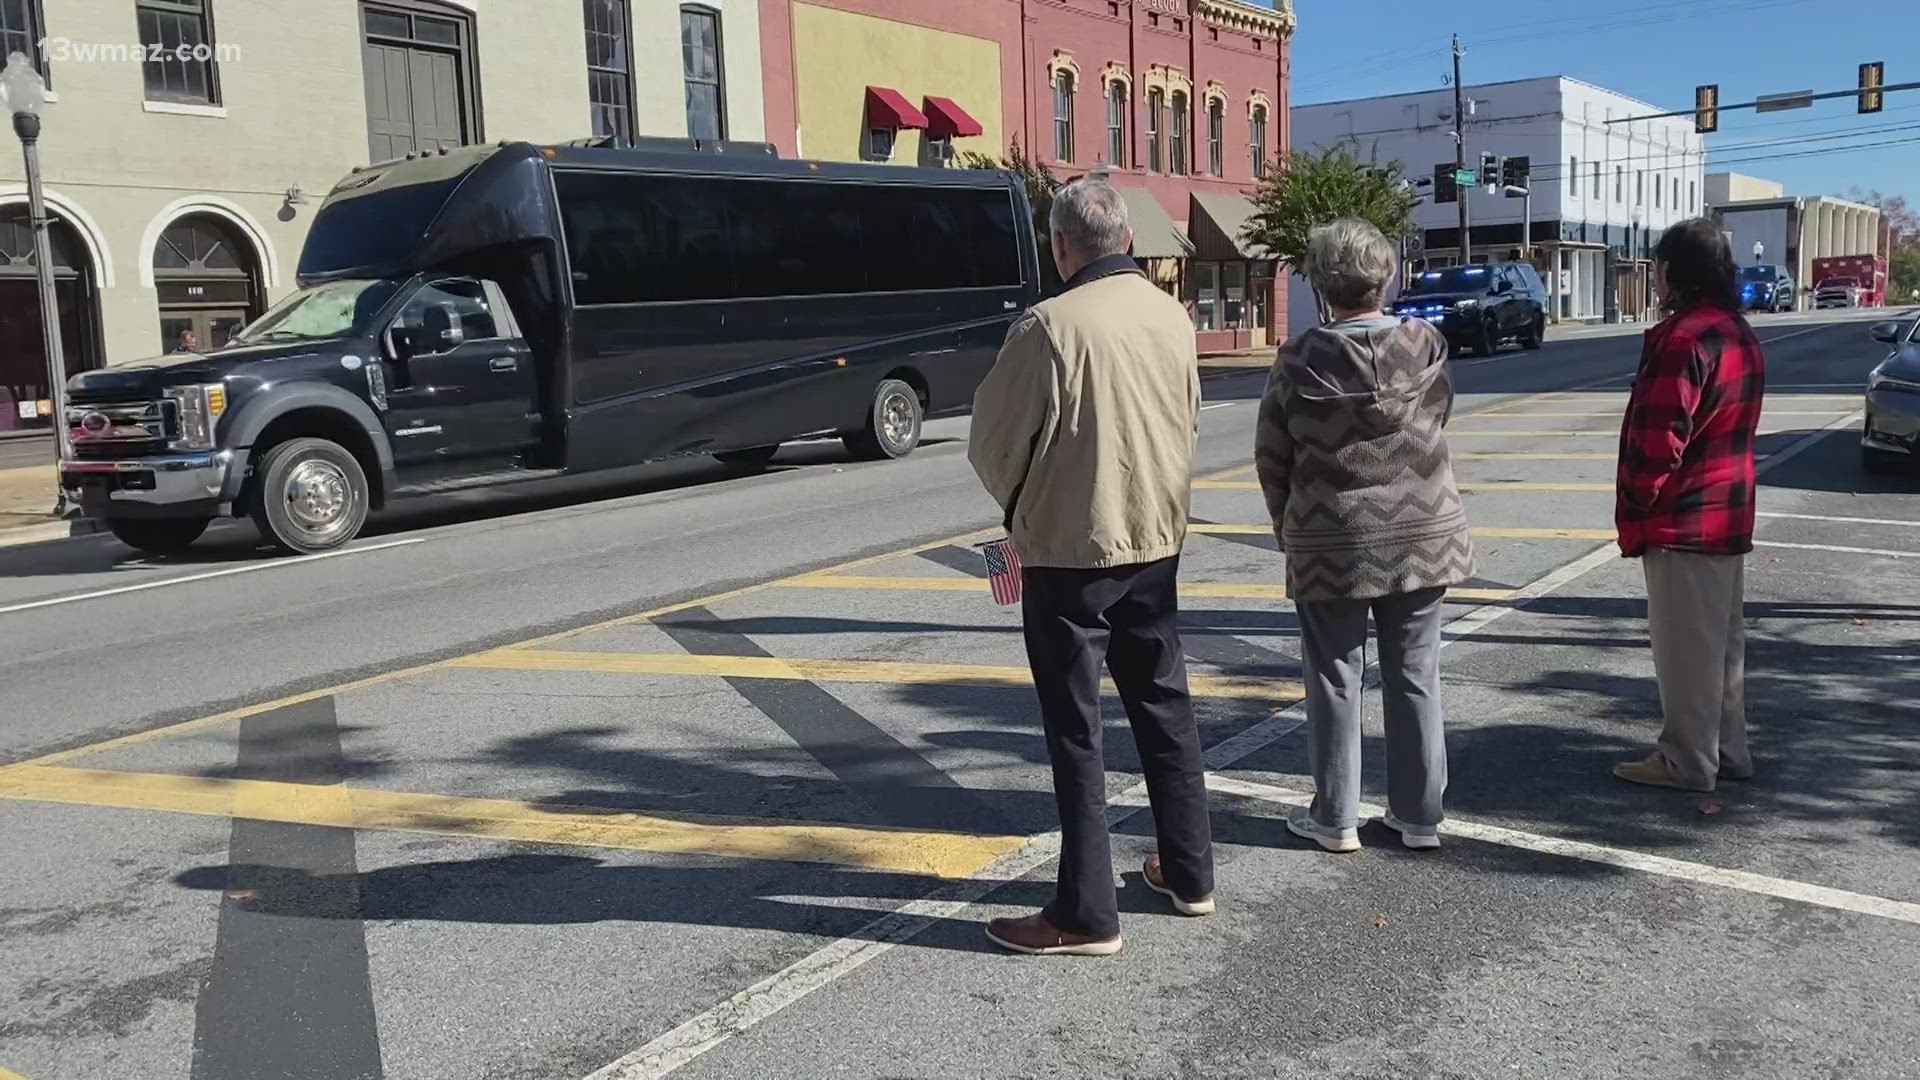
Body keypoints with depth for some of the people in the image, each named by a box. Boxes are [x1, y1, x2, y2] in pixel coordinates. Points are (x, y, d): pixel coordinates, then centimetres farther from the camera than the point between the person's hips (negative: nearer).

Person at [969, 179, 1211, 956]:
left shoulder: (1050, 326, -18)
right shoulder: (1173, 317, 2)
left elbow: (993, 443, -10)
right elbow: (1188, 423, 10)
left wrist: (1020, 507, 10)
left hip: (1069, 551, -6)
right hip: (1157, 542, 6)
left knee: (1076, 731, 2)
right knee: (1165, 707, 18)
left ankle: (1087, 915, 8)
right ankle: (1189, 874, 30)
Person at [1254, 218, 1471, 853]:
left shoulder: (1301, 359, -11)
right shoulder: (1427, 346, -4)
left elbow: (1270, 455, -2)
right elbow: (1439, 423, 10)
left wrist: (1289, 525, 12)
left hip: (1332, 544, -2)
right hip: (1424, 536, 3)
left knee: (1334, 680, 8)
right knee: (1415, 676, 12)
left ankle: (1336, 818, 17)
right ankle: (1419, 813, 21)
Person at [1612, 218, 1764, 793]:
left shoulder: (1683, 338, -19)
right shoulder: (1740, 333, 12)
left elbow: (1658, 440, -22)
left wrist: (1634, 514, -12)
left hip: (1681, 522, -10)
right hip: (1730, 515, 10)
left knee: (1685, 646, 0)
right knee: (1721, 640, 16)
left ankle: (1688, 761, 8)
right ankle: (1727, 750, 26)